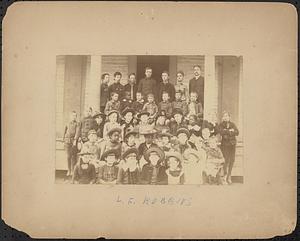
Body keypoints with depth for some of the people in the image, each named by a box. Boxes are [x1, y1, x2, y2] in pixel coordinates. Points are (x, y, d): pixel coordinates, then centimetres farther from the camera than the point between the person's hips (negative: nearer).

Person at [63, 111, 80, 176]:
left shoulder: (77, 124, 5)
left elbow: (77, 132, -6)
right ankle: (69, 171, 3)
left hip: (74, 141, -2)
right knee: (68, 156, -3)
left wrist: (75, 140, -17)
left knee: (73, 156, -2)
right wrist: (64, 140, 11)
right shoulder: (67, 124, 14)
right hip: (67, 141, 2)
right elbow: (65, 133, 18)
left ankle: (73, 171, 4)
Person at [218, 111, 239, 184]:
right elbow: (221, 132, -15)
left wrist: (226, 131, -12)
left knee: (232, 159, -1)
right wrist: (230, 131, -13)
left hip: (232, 144, 3)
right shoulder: (221, 125, 5)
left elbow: (237, 132, 1)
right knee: (227, 160, -13)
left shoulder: (232, 124, 13)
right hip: (225, 144, -3)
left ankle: (229, 175, 12)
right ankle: (225, 175, -1)